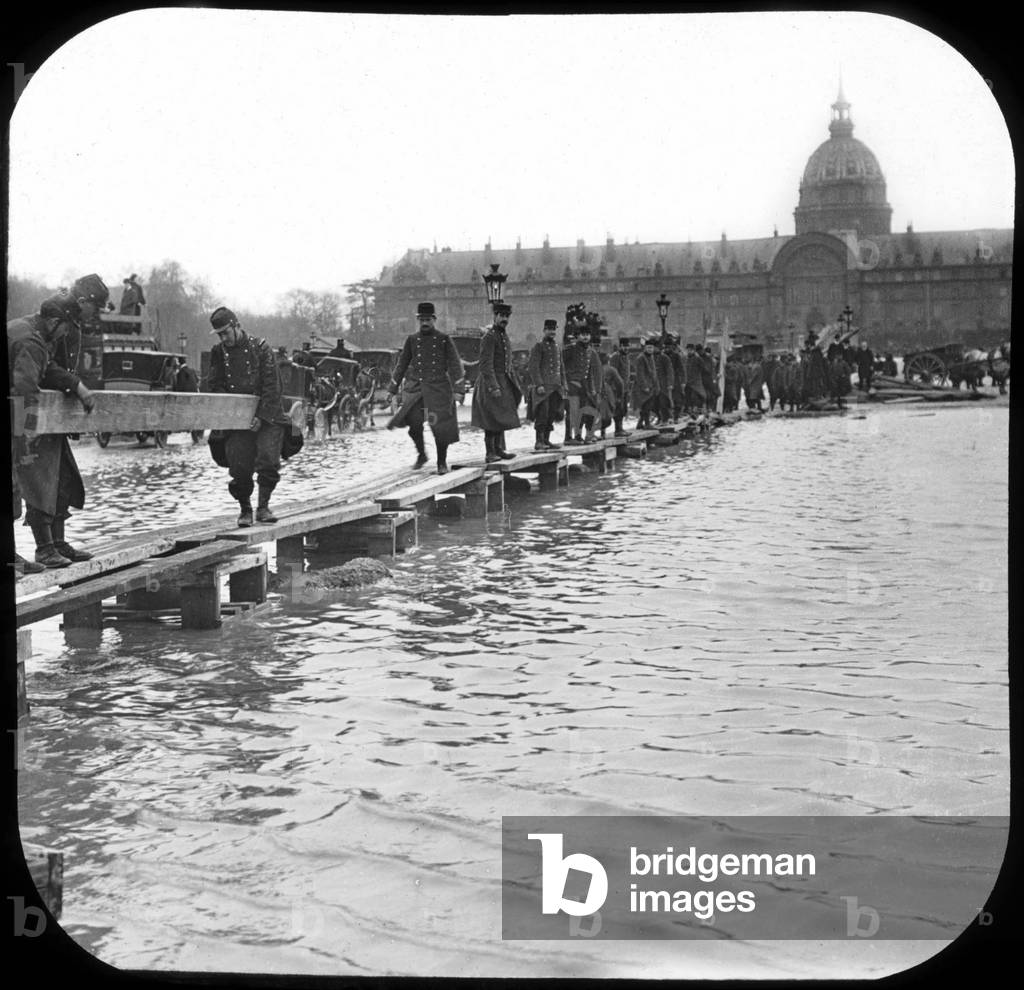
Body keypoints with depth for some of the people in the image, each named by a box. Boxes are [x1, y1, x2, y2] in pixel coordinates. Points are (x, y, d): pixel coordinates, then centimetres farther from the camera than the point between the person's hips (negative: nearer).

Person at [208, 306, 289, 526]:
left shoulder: (260, 348, -4)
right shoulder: (218, 352, 6)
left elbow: (272, 387, -8)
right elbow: (216, 386, 9)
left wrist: (261, 416, -15)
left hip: (267, 417, -2)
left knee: (268, 459, -16)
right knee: (239, 466, -5)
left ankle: (263, 506, -1)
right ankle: (245, 509, 14)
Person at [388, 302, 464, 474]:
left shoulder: (444, 339, 3)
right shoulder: (412, 340, 8)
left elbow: (454, 364, 1)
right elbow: (402, 363, 15)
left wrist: (457, 385, -10)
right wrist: (393, 386, 14)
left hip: (439, 388, -1)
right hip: (415, 387, 1)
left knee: (441, 427, -3)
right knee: (414, 422, -15)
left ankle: (442, 462, 13)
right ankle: (421, 454, 8)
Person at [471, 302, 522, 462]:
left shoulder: (504, 335, 15)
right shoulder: (489, 337, -14)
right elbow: (486, 365, -20)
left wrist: (514, 385, 20)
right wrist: (493, 387, -25)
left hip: (504, 383, 9)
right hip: (491, 383, -9)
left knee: (501, 418, 13)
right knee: (493, 420, -7)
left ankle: (498, 449, 20)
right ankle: (490, 453, -3)